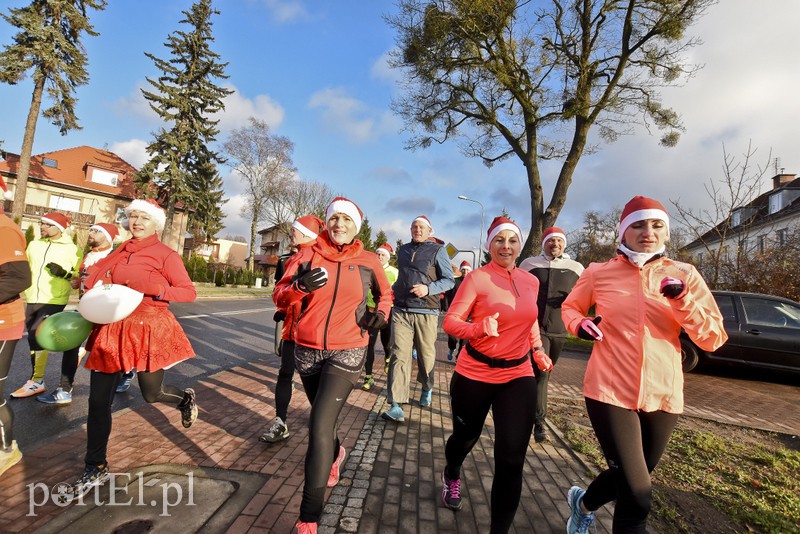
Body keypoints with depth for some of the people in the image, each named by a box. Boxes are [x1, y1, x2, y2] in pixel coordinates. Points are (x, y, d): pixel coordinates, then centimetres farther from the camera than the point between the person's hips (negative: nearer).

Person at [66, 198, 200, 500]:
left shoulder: (166, 255, -5)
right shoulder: (119, 252, 12)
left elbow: (189, 292, -9)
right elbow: (98, 283, 23)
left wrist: (157, 290, -22)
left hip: (148, 330, -5)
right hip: (110, 331, 6)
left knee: (151, 394, 4)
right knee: (98, 400, 7)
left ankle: (185, 399, 40)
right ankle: (96, 468, 24)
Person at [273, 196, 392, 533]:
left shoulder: (368, 261, -3)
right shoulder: (307, 255, -3)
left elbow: (385, 292, 15)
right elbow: (279, 298, -6)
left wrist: (382, 313, -6)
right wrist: (300, 286, -26)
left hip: (347, 352, -3)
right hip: (307, 350, 3)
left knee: (320, 425, -11)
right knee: (323, 416, 23)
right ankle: (335, 453, 56)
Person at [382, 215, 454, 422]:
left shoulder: (437, 250, 2)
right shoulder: (403, 250, 16)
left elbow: (449, 280, -2)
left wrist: (428, 289, -16)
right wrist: (393, 291, 18)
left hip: (426, 313, -2)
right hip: (401, 311, 3)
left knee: (426, 355, 9)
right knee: (399, 356, -6)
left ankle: (427, 389, 38)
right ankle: (396, 407, -6)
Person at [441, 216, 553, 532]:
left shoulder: (531, 281, 3)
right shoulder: (478, 278, -14)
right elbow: (450, 322, -16)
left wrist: (537, 350, 9)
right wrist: (480, 329, -33)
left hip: (518, 377, 3)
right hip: (474, 375, -3)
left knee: (511, 460, -4)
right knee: (466, 438, 21)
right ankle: (451, 475, 57)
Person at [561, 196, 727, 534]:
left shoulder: (684, 275, 0)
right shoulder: (599, 273, -4)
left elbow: (713, 339, -3)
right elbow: (570, 306, 12)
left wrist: (681, 299, -19)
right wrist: (578, 324, -9)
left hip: (662, 396, 4)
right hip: (610, 392, -3)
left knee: (628, 481, 23)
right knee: (637, 497, -7)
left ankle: (583, 503, 53)